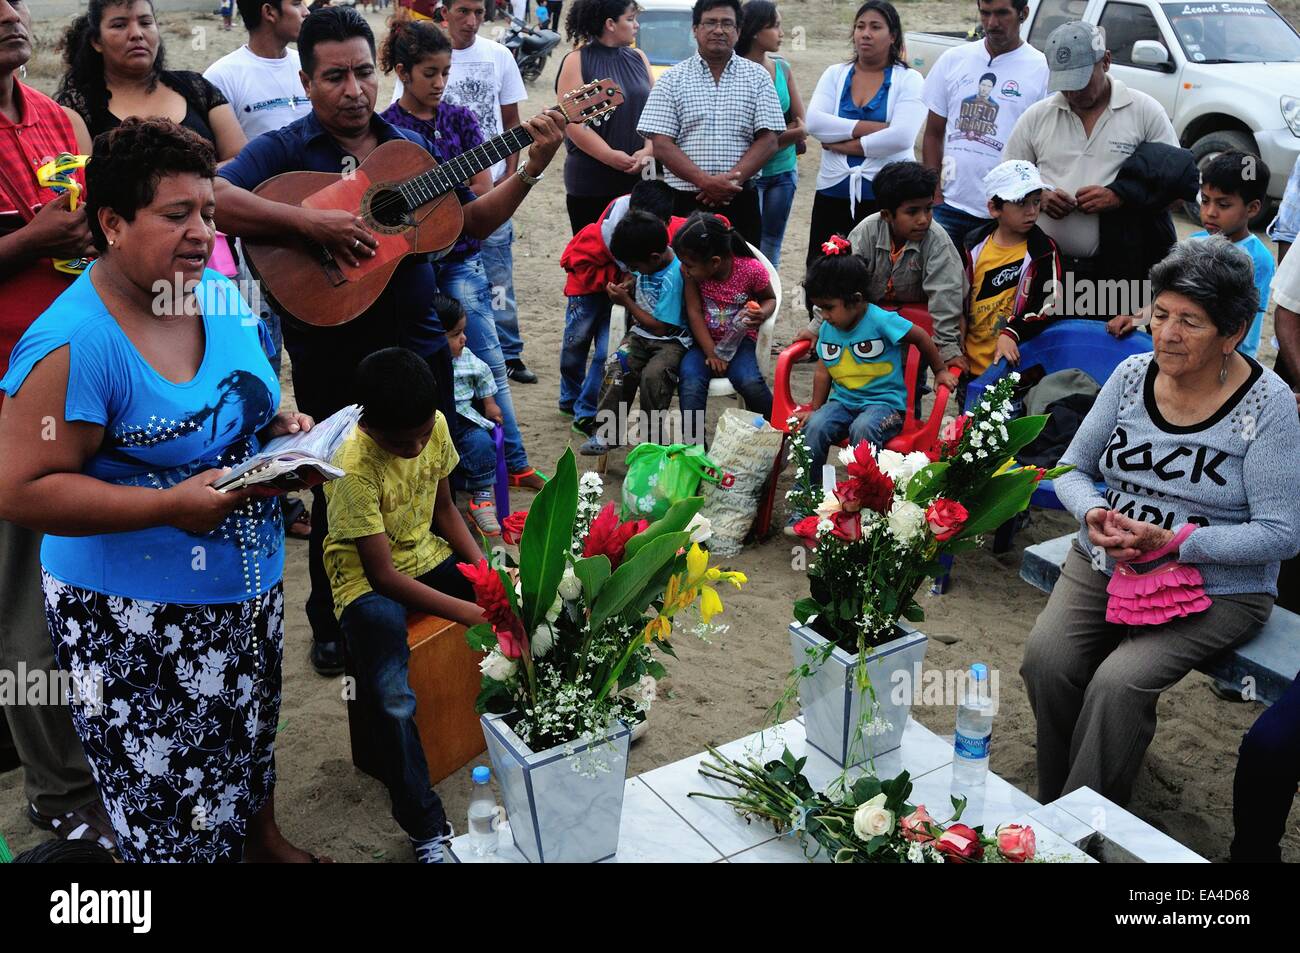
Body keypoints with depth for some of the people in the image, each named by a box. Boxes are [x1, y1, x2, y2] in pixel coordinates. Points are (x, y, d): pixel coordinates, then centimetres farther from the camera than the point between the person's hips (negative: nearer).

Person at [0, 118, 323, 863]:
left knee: (252, 737, 27)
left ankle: (262, 837, 52)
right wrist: (172, 505, -28)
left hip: (253, 584, 7)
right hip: (137, 619, -7)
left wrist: (285, 429, -6)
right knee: (172, 807, 7)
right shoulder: (73, 345, -23)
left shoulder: (223, 299, 0)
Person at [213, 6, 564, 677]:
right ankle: (332, 626, 30)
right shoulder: (285, 150, -8)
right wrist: (311, 223, -32)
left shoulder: (411, 146, 8)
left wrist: (531, 170, 1)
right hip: (331, 357, -4)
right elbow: (210, 198, -25)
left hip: (417, 342, 4)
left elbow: (474, 221, 13)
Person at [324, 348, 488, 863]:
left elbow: (444, 508, 5)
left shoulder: (435, 426, -11)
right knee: (394, 703, -27)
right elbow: (383, 574, -24)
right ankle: (427, 831, -12)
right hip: (370, 579, -6)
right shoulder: (354, 468, -28)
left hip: (426, 553, 6)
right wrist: (467, 611, -27)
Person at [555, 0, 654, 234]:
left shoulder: (638, 58, 12)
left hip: (639, 178, 4)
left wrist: (648, 151, -9)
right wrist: (610, 156, -19)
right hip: (590, 184, -4)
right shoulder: (577, 62, -3)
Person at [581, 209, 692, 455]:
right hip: (640, 333, 7)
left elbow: (659, 326, -18)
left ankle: (652, 440, -15)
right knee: (618, 368, -21)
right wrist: (628, 286, 1)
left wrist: (626, 301, -13)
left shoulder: (674, 277, -22)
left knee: (652, 374, -33)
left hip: (671, 339, -7)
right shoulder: (649, 261, -1)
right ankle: (608, 432, -12)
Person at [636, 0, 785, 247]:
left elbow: (768, 140, 2)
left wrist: (732, 180, -13)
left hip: (741, 202, 1)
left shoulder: (757, 77, 9)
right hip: (685, 202, -1)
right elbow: (661, 145, -3)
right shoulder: (672, 80, 5)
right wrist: (705, 181, -16)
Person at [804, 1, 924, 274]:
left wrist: (843, 145, -9)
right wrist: (874, 127, -13)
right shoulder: (835, 74, 10)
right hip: (833, 193, 3)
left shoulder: (909, 80, 1)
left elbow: (901, 137, -15)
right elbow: (814, 123, -8)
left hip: (888, 196, -3)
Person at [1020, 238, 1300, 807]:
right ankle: (1050, 815, 0)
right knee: (1045, 660, -22)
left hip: (1216, 587, -4)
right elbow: (1072, 467, 9)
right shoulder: (1133, 374, 2)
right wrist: (1094, 514, -14)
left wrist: (1171, 542, -23)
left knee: (1117, 685, -27)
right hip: (1103, 565, 4)